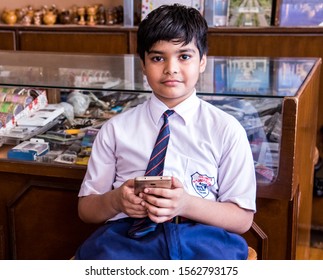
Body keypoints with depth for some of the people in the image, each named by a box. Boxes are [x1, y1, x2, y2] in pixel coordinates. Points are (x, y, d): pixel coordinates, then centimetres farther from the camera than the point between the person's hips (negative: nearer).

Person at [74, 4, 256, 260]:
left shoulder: (226, 130, 9)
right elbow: (86, 208, 17)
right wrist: (116, 200, -6)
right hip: (128, 235, 1)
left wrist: (187, 204, -12)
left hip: (203, 237, 0)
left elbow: (243, 218, 7)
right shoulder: (115, 129, 14)